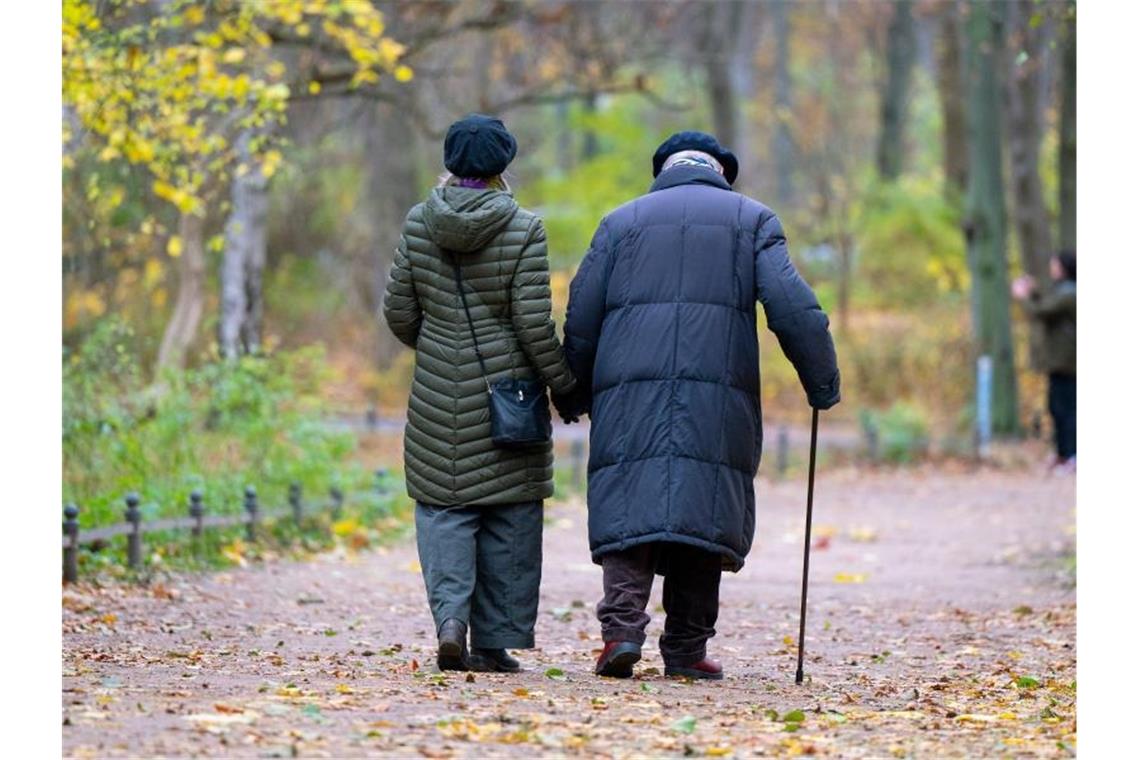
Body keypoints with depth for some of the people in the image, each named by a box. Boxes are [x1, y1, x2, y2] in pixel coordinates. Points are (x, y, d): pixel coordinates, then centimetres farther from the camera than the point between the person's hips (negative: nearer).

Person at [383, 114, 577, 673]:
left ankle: (451, 619, -10)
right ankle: (494, 642, 10)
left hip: (438, 395, 2)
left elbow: (399, 311, 4)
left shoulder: (419, 223, -1)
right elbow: (534, 324, -13)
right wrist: (566, 385, 0)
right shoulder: (523, 230, -11)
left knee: (444, 508, 9)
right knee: (509, 516, 8)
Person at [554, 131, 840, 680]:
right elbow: (793, 309, 1)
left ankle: (622, 630, -16)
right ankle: (686, 650, 4)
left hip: (629, 398, 1)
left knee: (630, 511, 0)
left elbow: (581, 317, 12)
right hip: (717, 401, -1)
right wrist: (823, 383, 7)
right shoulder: (751, 220, 13)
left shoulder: (622, 221, 16)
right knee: (703, 513, 4)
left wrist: (572, 396, 22)